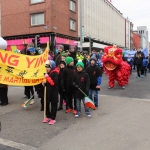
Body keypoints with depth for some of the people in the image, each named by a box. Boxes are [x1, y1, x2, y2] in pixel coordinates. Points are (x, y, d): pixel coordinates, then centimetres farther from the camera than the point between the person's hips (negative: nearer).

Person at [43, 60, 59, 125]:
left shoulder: (55, 73, -15)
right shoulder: (48, 72, 9)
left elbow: (53, 83, -25)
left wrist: (47, 77, -24)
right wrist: (45, 83, 4)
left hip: (54, 92, -8)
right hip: (48, 91, 8)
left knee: (53, 105, 3)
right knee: (46, 104, 14)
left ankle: (53, 118, 12)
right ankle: (48, 116, 29)